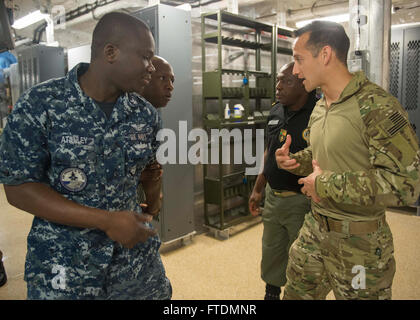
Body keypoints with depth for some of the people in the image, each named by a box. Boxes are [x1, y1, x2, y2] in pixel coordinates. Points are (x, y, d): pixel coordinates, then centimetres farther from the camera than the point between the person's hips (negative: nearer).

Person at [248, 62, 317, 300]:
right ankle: (271, 294, 46)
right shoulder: (276, 111, 5)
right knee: (271, 253, 23)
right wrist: (258, 189, 16)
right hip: (273, 197, 7)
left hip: (302, 202, -7)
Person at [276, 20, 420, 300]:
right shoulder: (319, 108, 7)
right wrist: (293, 161, -2)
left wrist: (327, 185, -22)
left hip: (358, 242, -7)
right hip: (315, 227, 7)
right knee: (297, 292, 19)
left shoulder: (376, 107, -21)